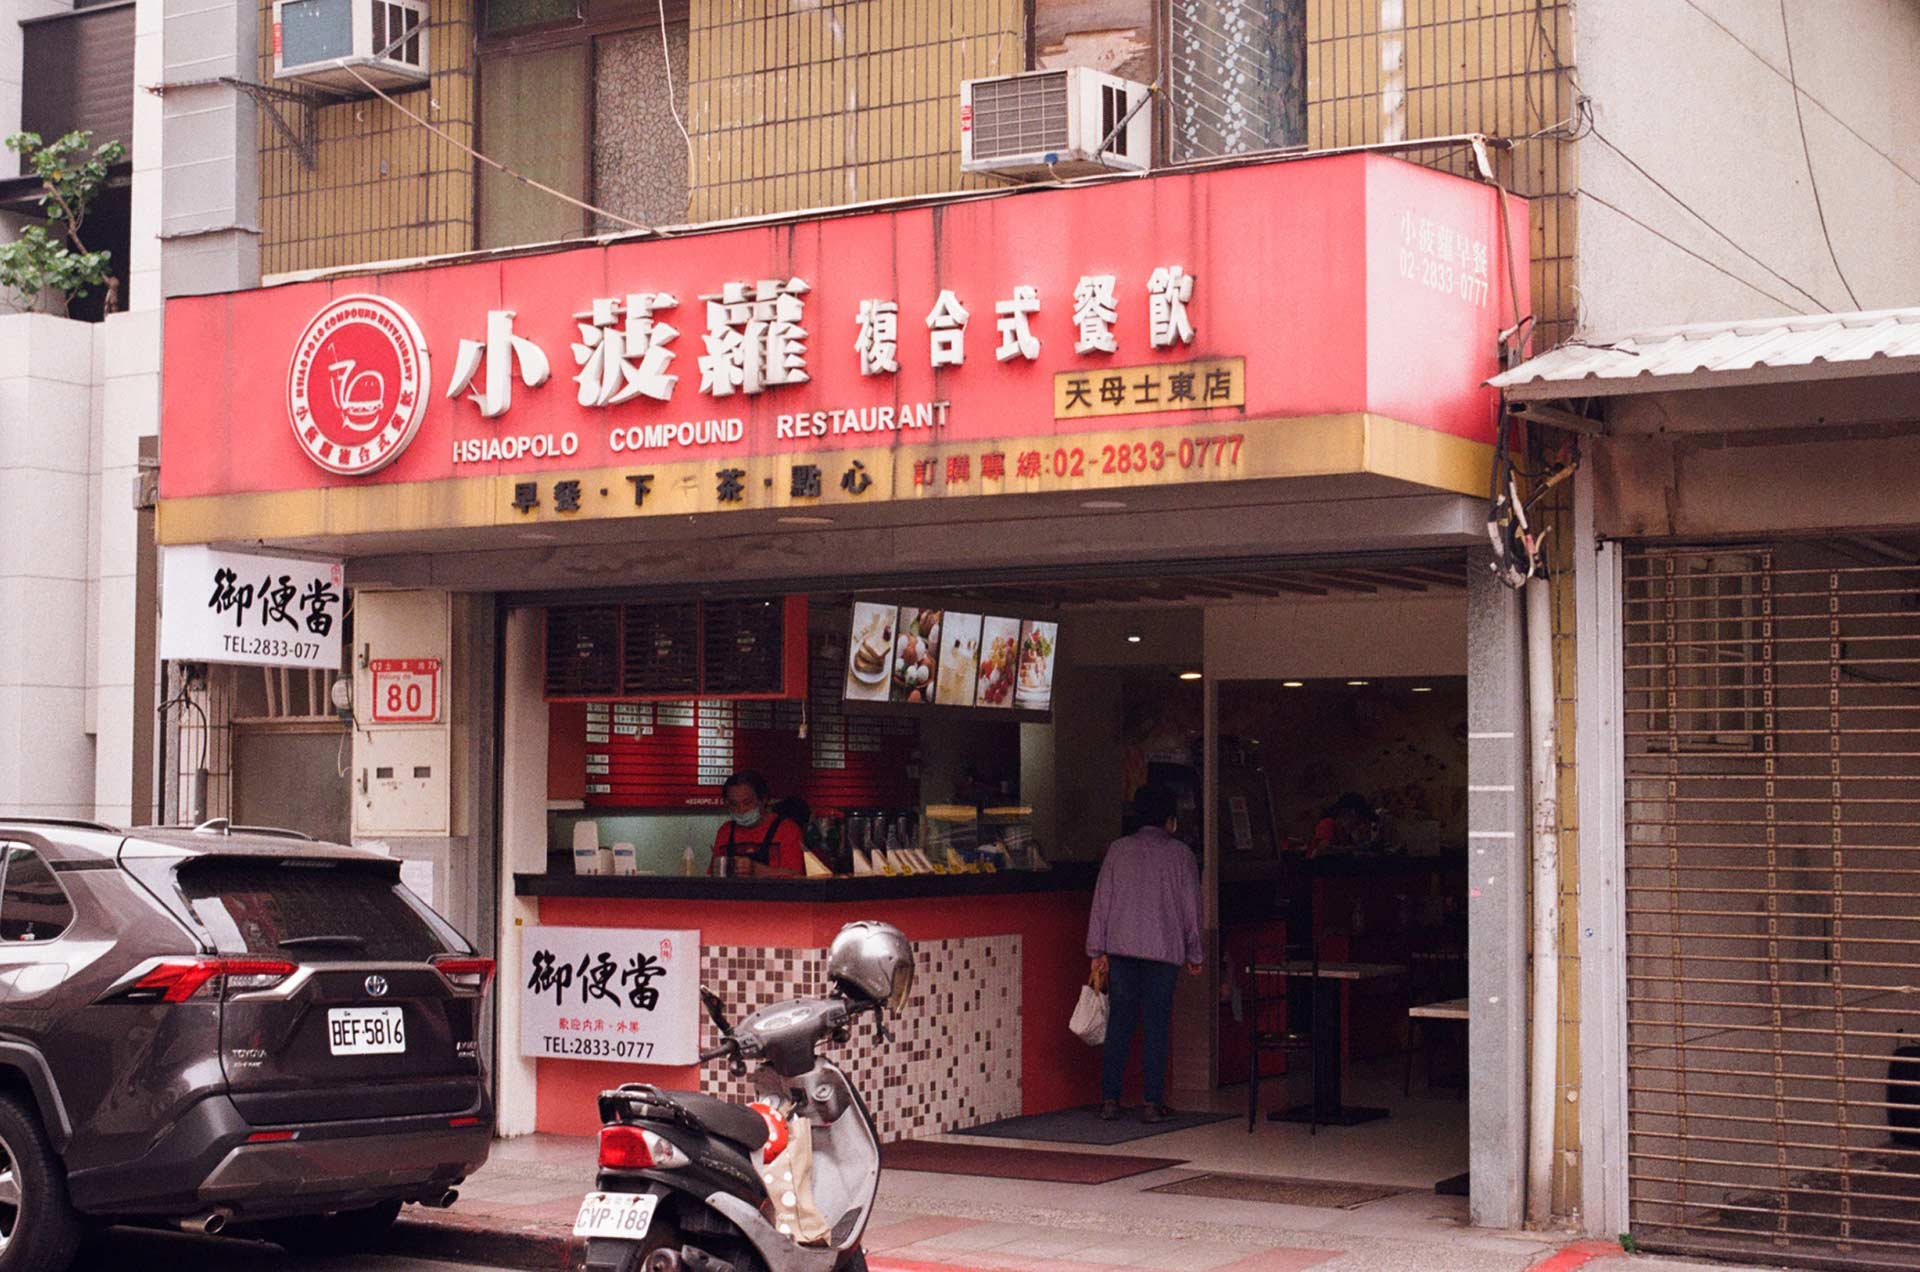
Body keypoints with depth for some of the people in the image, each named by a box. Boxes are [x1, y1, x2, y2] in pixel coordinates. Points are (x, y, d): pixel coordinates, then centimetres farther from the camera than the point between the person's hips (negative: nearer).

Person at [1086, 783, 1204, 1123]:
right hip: (1164, 949, -2)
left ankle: (1110, 1099, 5)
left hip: (1121, 947, 2)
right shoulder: (1180, 853, 2)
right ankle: (1153, 1103, 1)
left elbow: (1102, 900, 5)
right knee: (1157, 1024, 2)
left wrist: (1097, 950, 9)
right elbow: (1191, 906, 4)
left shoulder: (1118, 849, 6)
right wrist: (1194, 954, 12)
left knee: (1119, 1022, 6)